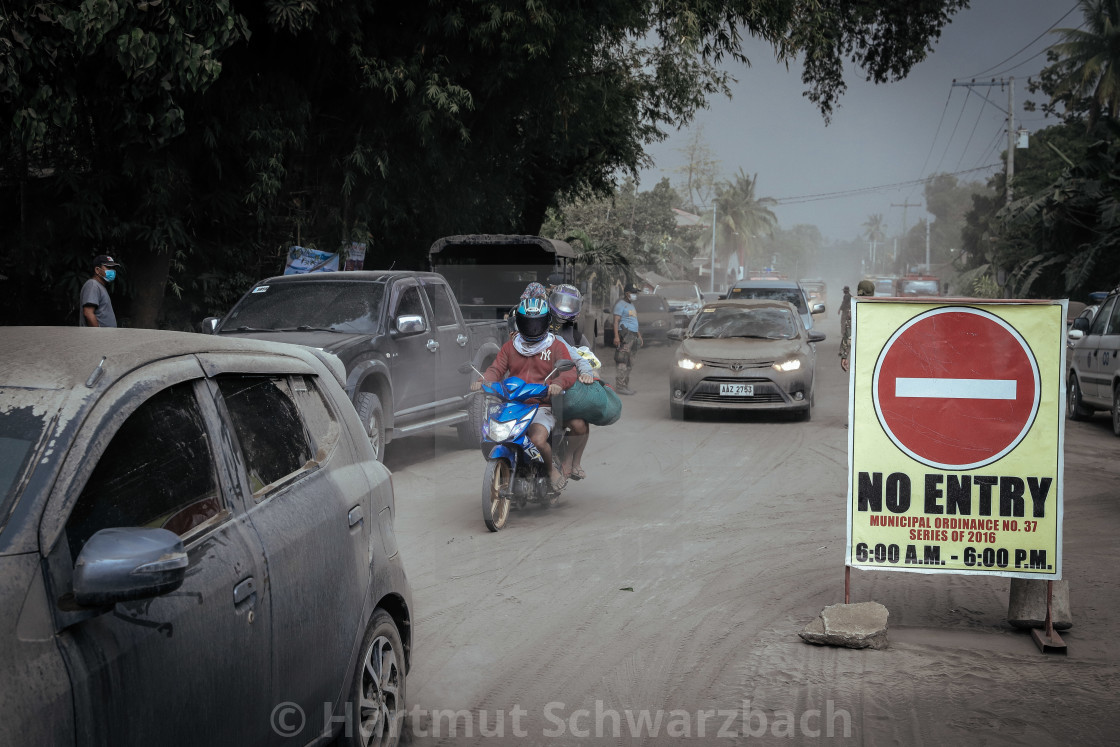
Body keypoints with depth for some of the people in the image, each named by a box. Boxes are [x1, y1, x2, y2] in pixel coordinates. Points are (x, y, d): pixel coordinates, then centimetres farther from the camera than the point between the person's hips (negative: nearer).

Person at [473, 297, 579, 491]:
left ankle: (552, 468, 0)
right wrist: (483, 381, -17)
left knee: (538, 439, -31)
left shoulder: (556, 346, 7)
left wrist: (559, 383, -30)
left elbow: (569, 371, -6)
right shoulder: (509, 347, 17)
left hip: (542, 407, -3)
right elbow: (497, 369, 7)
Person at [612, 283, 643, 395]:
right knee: (623, 362, -14)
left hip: (633, 335, 10)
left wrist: (639, 335, 27)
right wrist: (616, 336, -23)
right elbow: (616, 321, -13)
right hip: (625, 335, -10)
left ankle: (625, 385, 15)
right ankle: (620, 386, -16)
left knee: (629, 364, 10)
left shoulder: (631, 305, 24)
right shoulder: (621, 304, -5)